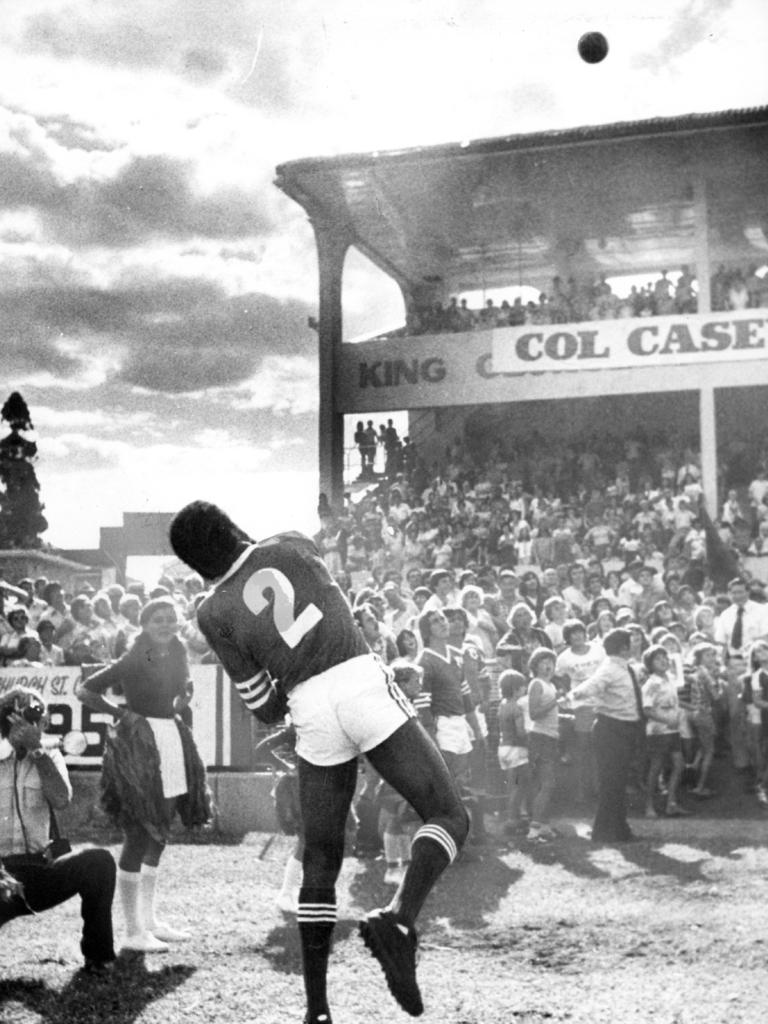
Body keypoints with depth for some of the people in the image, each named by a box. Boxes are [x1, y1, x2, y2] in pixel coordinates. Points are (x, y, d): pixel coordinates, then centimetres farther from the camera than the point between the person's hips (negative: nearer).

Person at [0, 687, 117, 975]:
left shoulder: (47, 757, 11)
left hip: (35, 868, 4)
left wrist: (37, 748, -15)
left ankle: (98, 955, -10)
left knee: (99, 861, -24)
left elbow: (61, 800, -10)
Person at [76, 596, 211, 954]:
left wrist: (180, 704, 6)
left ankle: (149, 920, 24)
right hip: (138, 743, -8)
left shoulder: (176, 654, 7)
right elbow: (84, 690, -12)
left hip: (171, 738, 8)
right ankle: (134, 932, 2)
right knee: (138, 837, -4)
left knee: (158, 836, 14)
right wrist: (121, 712, -11)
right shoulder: (133, 661, -13)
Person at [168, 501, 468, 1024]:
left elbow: (265, 709, 9)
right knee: (449, 817, 6)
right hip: (363, 681, -1)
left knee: (320, 863, 13)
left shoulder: (214, 612, 7)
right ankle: (399, 918, -17)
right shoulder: (293, 545, 9)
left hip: (311, 712, 1)